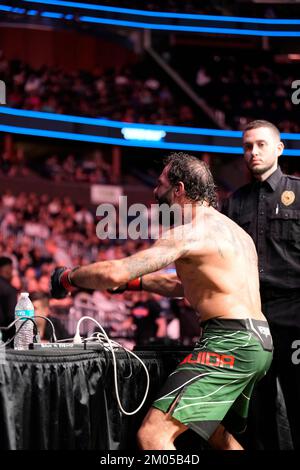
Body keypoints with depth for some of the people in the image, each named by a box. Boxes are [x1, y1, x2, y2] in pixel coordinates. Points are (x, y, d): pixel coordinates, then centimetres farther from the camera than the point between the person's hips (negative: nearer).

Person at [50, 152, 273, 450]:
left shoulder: (188, 233, -10)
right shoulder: (230, 228, 20)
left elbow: (115, 273, -18)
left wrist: (67, 278, 0)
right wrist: (135, 281, 27)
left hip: (229, 341, -10)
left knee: (153, 435, -17)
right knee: (217, 433, 32)